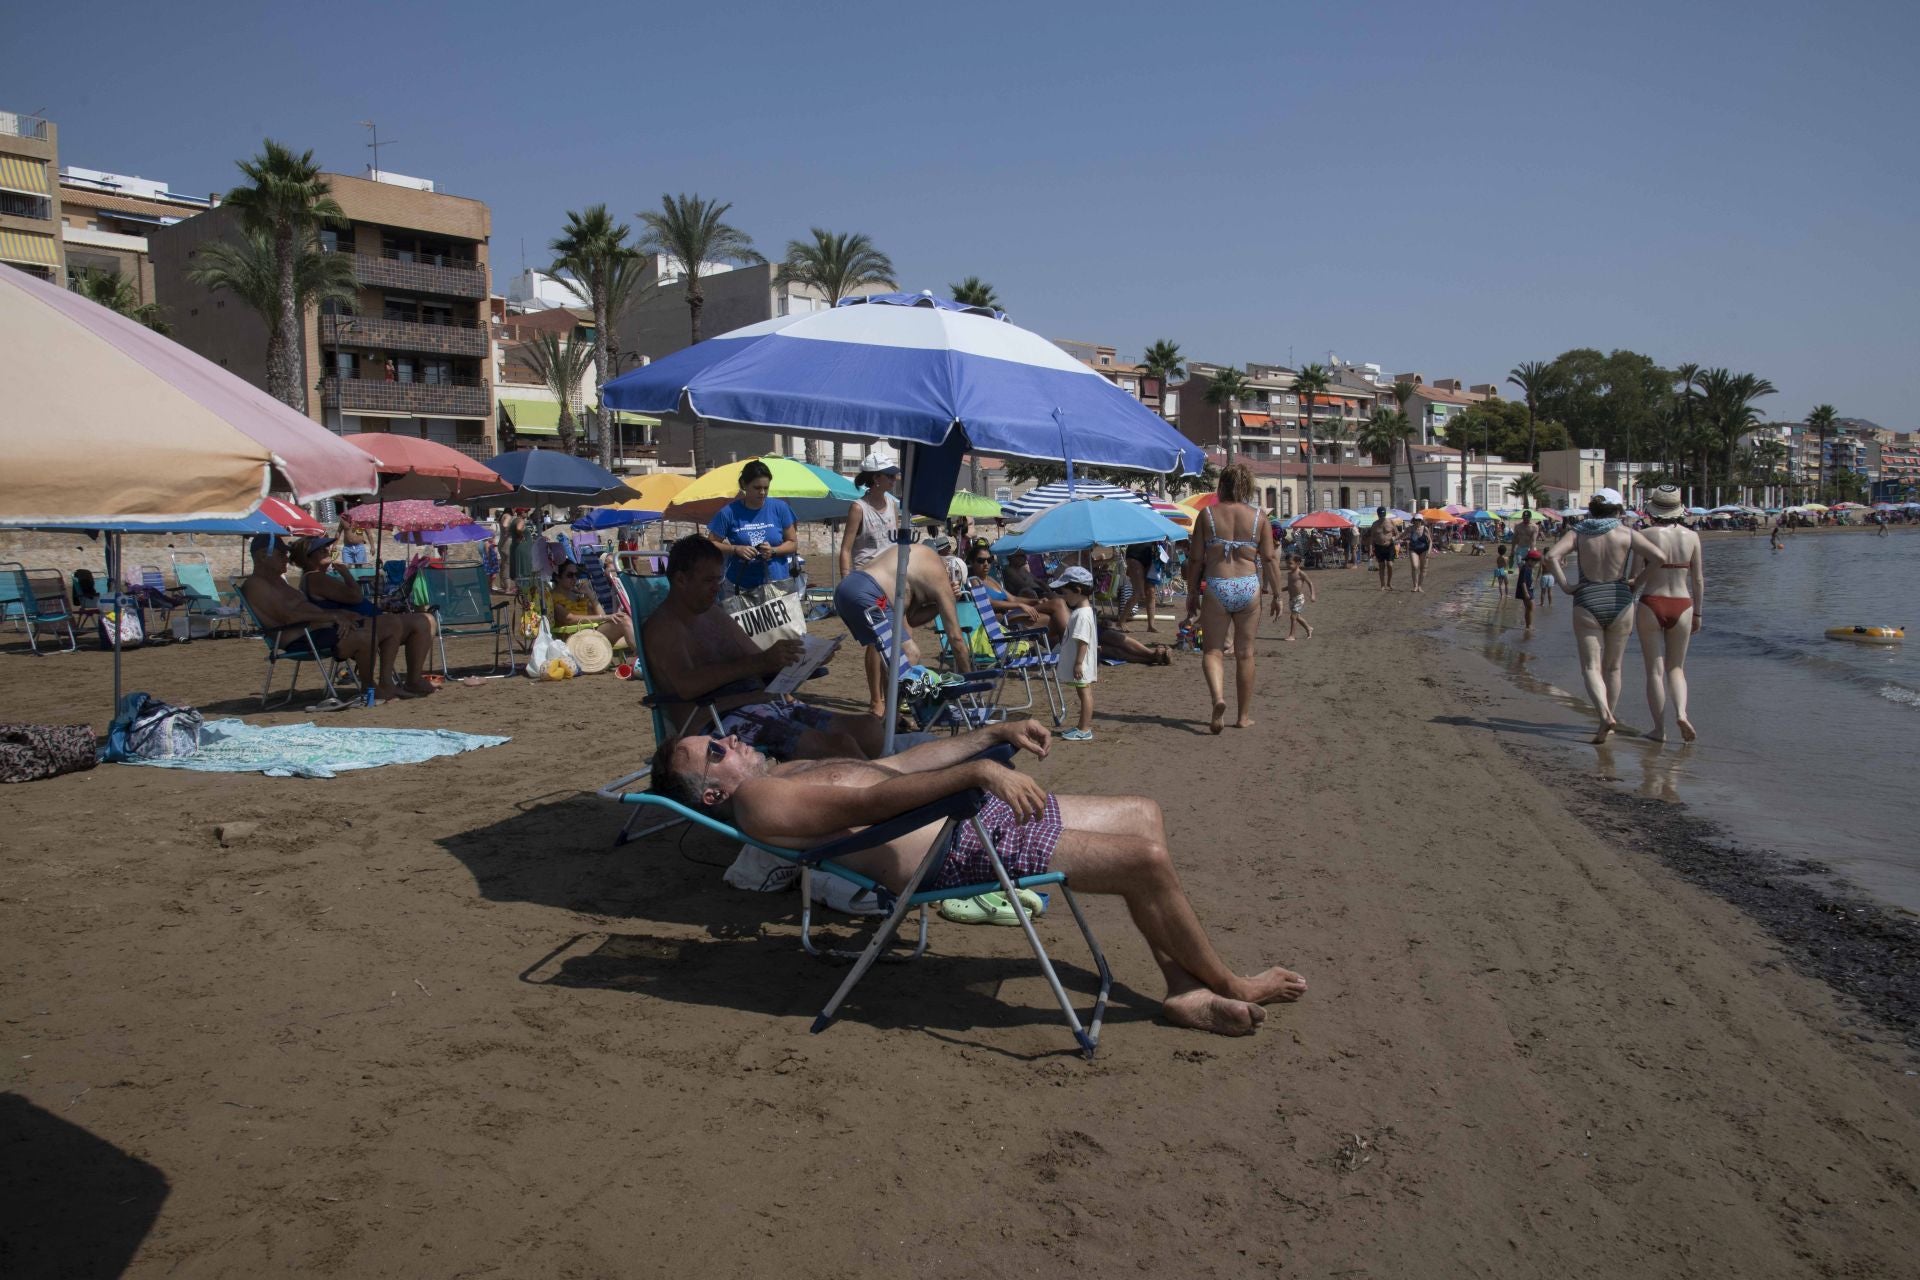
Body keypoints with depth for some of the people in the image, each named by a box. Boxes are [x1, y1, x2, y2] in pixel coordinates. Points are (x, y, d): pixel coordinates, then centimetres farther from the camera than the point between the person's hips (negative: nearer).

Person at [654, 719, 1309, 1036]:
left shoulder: (788, 771, 20)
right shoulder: (760, 799, -12)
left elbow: (902, 761, 23)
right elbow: (873, 801, -24)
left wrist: (997, 732, 20)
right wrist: (978, 772, -33)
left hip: (973, 813, 11)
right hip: (960, 851, -11)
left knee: (1144, 814, 11)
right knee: (1146, 859, -15)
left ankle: (1186, 990, 10)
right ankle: (1231, 985, 8)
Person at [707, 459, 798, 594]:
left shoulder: (780, 508, 4)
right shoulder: (729, 512, -1)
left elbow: (793, 543, 9)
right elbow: (711, 544, 3)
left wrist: (773, 551, -10)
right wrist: (736, 549, -13)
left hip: (777, 583, 1)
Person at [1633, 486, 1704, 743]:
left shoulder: (1647, 535, -7)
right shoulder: (1691, 536, 1)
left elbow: (1636, 577, -8)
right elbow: (1698, 580, 5)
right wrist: (1697, 613, 14)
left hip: (1651, 605, -2)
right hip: (1682, 606, 2)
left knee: (1655, 670, 5)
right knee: (1676, 668, 16)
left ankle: (1660, 729, 5)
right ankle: (1681, 712, -8)